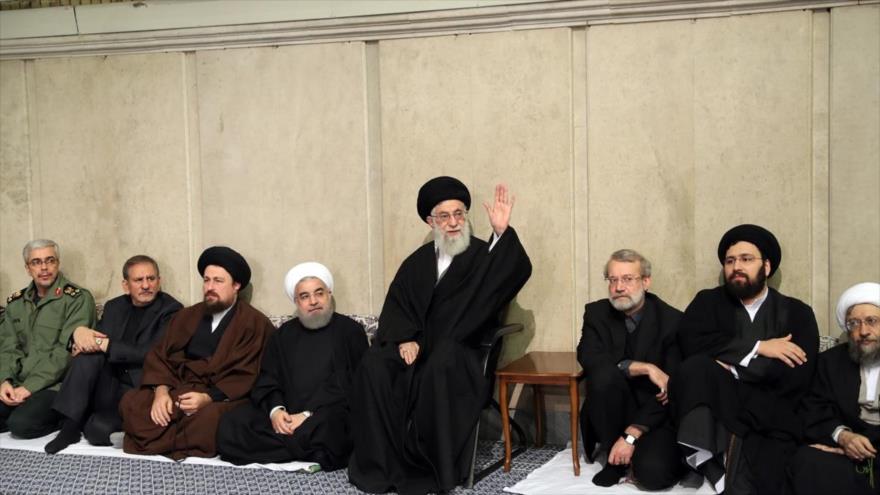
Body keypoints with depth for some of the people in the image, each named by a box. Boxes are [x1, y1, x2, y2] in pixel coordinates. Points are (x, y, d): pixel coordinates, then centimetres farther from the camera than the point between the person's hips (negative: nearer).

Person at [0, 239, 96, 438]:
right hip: (19, 385, 5)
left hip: (57, 385, -5)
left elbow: (66, 351, -12)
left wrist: (30, 387, -17)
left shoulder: (78, 299, -5)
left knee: (22, 423, -29)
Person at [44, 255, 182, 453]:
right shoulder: (114, 307, 14)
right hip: (111, 386, 6)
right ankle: (70, 427, -18)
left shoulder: (171, 310, -6)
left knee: (98, 428, -33)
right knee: (89, 351, -23)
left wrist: (103, 344, -19)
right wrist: (79, 332, -13)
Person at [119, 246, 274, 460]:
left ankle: (158, 442, -14)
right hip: (178, 391, 5)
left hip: (223, 398, -4)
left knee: (209, 418, -38)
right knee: (131, 403, -20)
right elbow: (159, 356, 11)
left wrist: (208, 398, -21)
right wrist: (161, 391, -9)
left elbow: (248, 377, -9)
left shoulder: (256, 325, 0)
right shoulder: (186, 317, 18)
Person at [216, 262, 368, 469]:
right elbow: (266, 382, 14)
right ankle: (312, 453, -19)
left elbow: (353, 386, -4)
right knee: (229, 426, -21)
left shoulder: (350, 331, 8)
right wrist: (275, 410, -10)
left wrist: (309, 415, -15)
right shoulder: (283, 336, 23)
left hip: (330, 416, -4)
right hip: (285, 417, 4)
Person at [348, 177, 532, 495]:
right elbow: (395, 306, 11)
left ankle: (434, 466, -24)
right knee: (373, 365, -25)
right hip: (416, 347, 4)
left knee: (438, 367, -37)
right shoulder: (417, 262, 18)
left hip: (458, 352, -4)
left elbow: (518, 272, -14)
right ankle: (382, 463, -19)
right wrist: (405, 339, -8)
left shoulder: (484, 256, 6)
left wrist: (503, 232, -28)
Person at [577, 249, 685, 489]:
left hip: (656, 414, -2)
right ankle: (614, 458, -10)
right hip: (613, 412, 2)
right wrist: (646, 368, -28)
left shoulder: (673, 320, -11)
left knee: (652, 472, -30)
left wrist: (631, 435, -22)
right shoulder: (596, 313, -2)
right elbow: (588, 357, -19)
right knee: (604, 374, -30)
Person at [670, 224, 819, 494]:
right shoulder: (708, 302, 13)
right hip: (716, 412, 1)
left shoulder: (797, 314, 10)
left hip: (770, 423, -1)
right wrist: (756, 348, -9)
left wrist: (733, 367, -8)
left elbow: (796, 377, -5)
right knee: (697, 367, -32)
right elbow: (691, 343, -8)